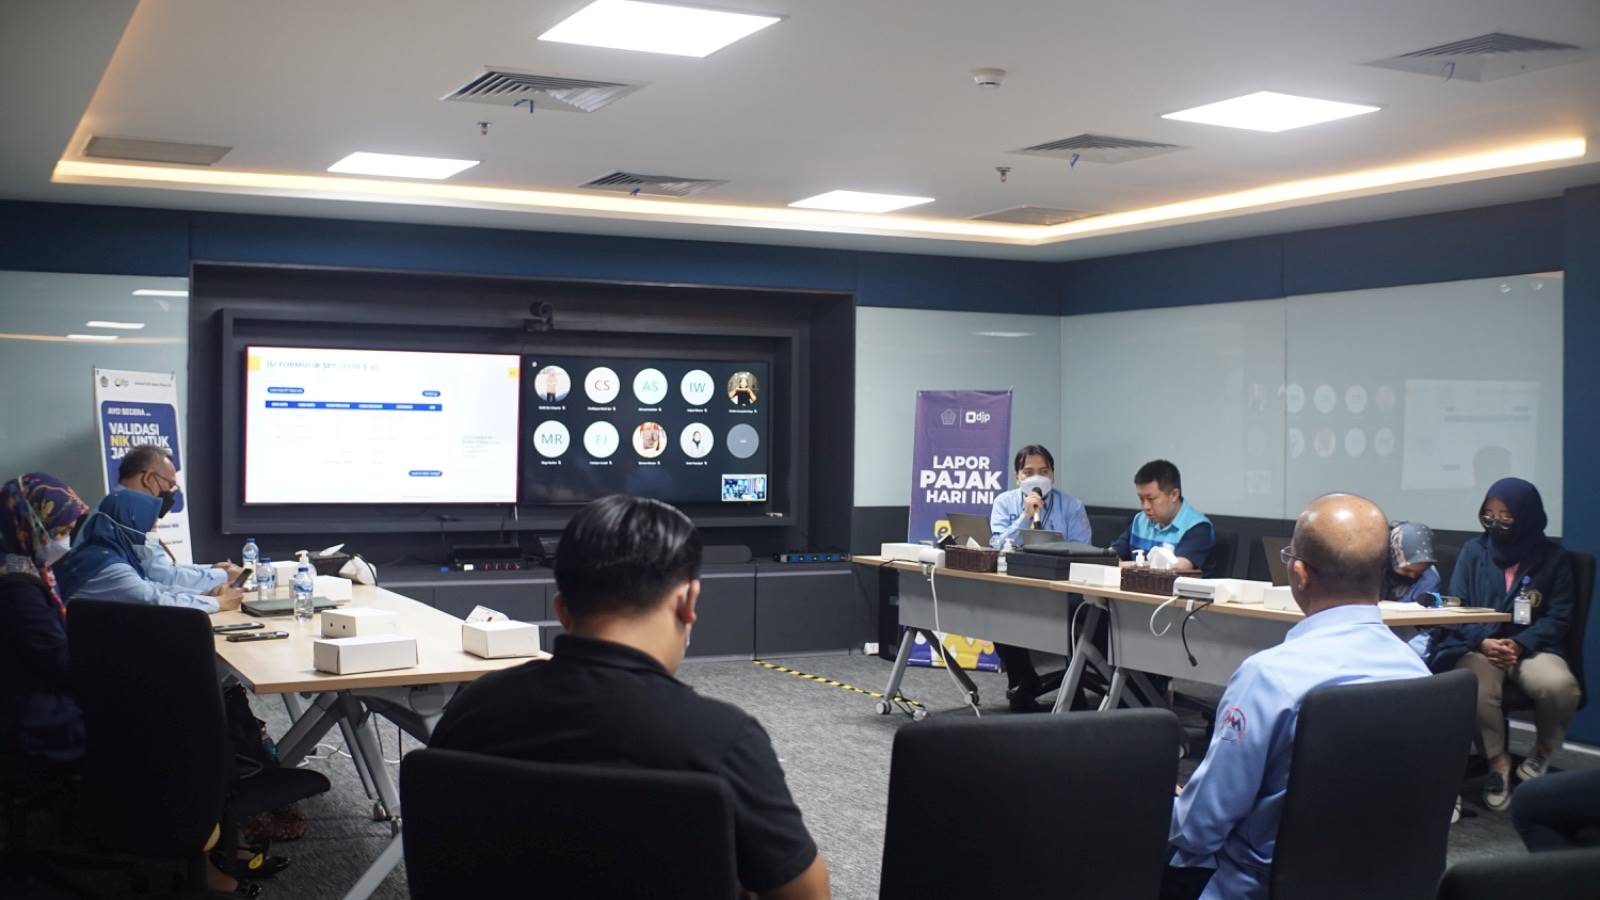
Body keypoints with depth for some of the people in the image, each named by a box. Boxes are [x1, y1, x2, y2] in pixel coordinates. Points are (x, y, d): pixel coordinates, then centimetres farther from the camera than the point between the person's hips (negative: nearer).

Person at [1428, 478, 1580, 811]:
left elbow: (1559, 616, 1)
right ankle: (1497, 760, -7)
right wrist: (1483, 642, -16)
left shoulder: (1553, 557, 5)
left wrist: (1520, 644, -17)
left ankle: (1544, 749, 3)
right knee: (1477, 687, -36)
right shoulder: (1474, 551, 7)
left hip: (1532, 647, 0)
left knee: (1560, 686, -33)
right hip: (1478, 645, 0)